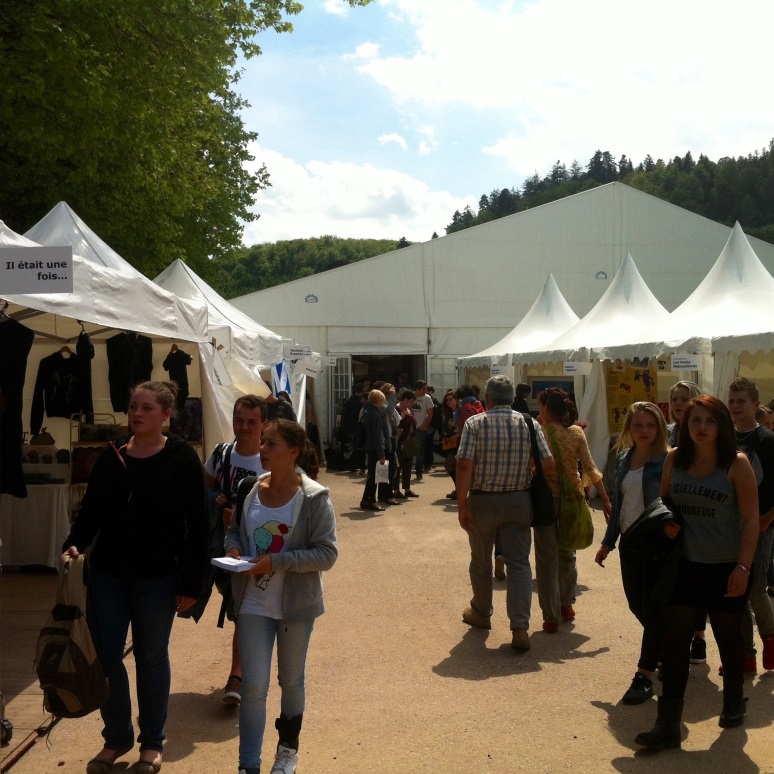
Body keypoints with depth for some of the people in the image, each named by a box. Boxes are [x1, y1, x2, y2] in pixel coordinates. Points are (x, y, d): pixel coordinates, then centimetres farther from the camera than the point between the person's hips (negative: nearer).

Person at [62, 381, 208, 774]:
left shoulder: (182, 459, -8)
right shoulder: (110, 456, 4)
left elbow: (197, 525, -9)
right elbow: (90, 510, 8)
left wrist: (191, 583, -11)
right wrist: (75, 543, -12)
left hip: (157, 577, -4)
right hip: (108, 572, 4)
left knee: (151, 658, 10)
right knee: (104, 654, 7)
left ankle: (152, 742, 27)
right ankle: (117, 736, 28)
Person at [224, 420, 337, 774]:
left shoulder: (314, 498, -15)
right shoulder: (250, 488, -2)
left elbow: (326, 554, -17)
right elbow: (234, 529, 13)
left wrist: (276, 562, -24)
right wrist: (232, 548, -10)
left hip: (295, 604, -2)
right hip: (253, 603, 2)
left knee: (291, 681, 18)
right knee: (253, 686, -1)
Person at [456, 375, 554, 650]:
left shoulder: (475, 423, -8)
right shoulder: (529, 424, -2)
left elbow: (465, 466, -16)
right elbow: (548, 464, -5)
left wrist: (461, 505, -13)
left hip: (482, 501, -1)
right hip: (518, 501, 1)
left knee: (481, 561, 17)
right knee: (519, 563, 4)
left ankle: (481, 613, 35)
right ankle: (520, 627, -6)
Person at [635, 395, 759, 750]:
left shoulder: (737, 464, -11)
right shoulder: (674, 459, 0)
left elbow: (751, 520, -11)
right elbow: (664, 499, 16)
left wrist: (743, 567, -17)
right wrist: (666, 521, -5)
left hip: (725, 567, -3)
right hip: (683, 564, 3)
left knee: (728, 637, 15)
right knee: (674, 637, -2)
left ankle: (733, 704, 41)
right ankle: (668, 726, 2)